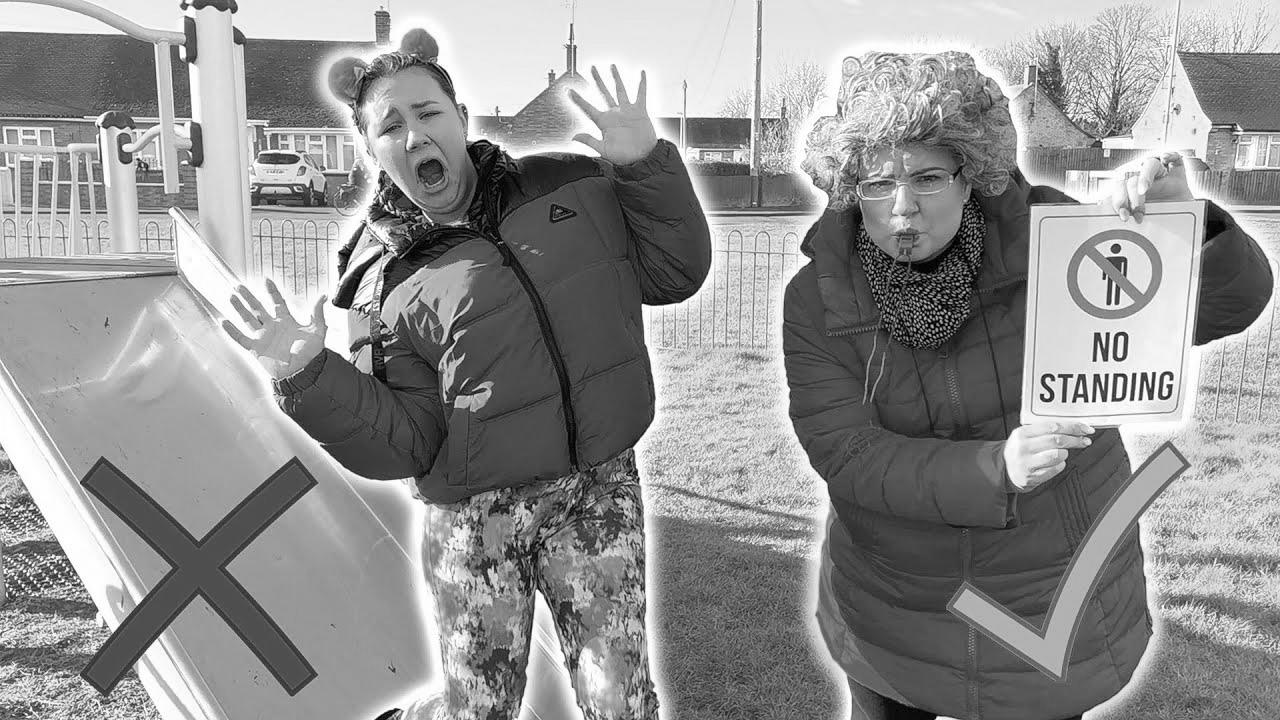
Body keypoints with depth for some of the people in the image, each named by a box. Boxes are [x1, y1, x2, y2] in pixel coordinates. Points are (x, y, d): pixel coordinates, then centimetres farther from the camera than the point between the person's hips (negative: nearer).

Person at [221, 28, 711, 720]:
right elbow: (401, 444, -8)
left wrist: (644, 164, -8)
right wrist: (310, 378, -23)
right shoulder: (383, 279, -4)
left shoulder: (570, 189, 2)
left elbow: (675, 272, 3)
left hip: (600, 492, 2)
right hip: (473, 520, -1)